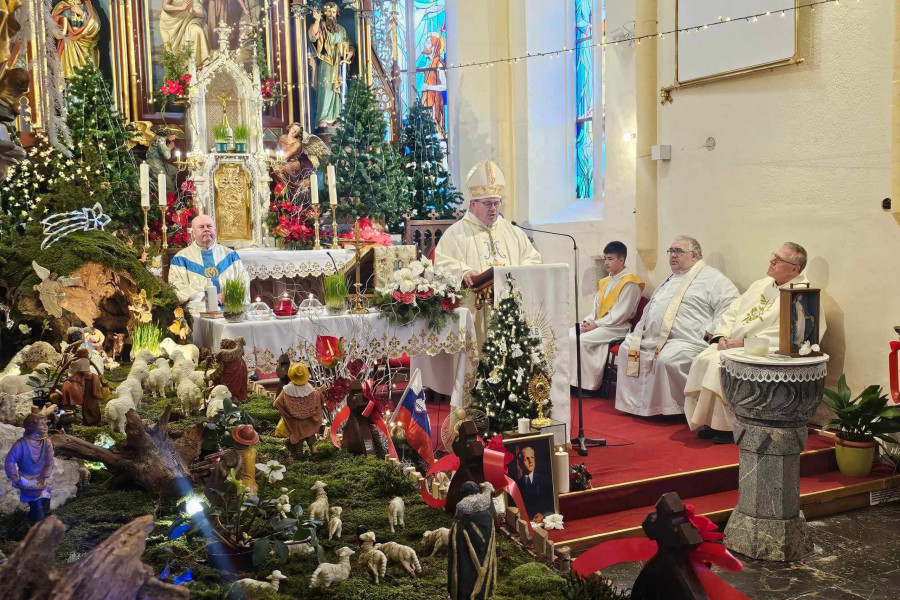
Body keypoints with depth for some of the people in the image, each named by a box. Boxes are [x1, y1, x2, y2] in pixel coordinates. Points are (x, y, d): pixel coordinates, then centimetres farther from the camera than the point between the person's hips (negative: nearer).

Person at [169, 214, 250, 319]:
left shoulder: (229, 254, 21)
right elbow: (176, 286, 1)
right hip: (200, 309, -3)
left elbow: (244, 278, 14)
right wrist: (204, 298, -13)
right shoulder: (182, 258, 13)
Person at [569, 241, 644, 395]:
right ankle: (572, 379, -10)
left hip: (617, 328, -9)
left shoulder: (630, 284, -10)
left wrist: (595, 325, -17)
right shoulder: (605, 281, 18)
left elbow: (619, 314, -16)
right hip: (599, 324, 9)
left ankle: (589, 385, -15)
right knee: (569, 335, -10)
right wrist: (587, 321, -2)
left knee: (581, 340, -25)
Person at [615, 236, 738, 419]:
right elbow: (651, 307, 37)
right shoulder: (669, 280, 27)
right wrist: (642, 326, 18)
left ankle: (674, 408, -15)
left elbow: (730, 305, -12)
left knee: (666, 359, -34)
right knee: (627, 348, 0)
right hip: (653, 338, 9)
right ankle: (632, 402, 4)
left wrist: (708, 332, -18)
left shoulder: (711, 278, -1)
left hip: (685, 340, -9)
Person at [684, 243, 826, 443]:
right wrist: (723, 336, 0)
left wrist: (745, 343, -20)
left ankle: (727, 426, -17)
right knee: (703, 359, -18)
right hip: (731, 344, 8)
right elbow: (732, 312, 19)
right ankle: (707, 422, -11)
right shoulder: (761, 285, 20)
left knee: (721, 363, -30)